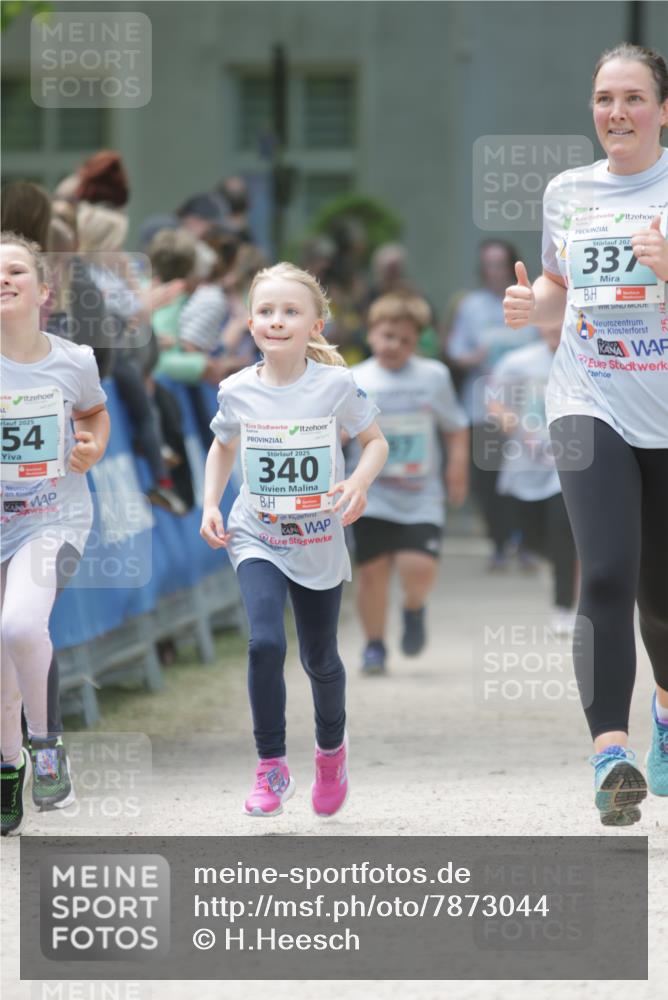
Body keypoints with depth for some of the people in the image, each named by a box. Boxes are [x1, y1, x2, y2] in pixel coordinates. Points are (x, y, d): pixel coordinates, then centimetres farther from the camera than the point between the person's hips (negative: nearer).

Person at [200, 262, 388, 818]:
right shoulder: (238, 392, -7)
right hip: (258, 539, 0)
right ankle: (271, 767, -8)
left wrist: (360, 482, -21)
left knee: (319, 659, 14)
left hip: (319, 543, 0)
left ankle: (331, 749, 43)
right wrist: (211, 505, 0)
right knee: (266, 643, -21)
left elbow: (375, 442, -1)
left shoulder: (335, 385, -13)